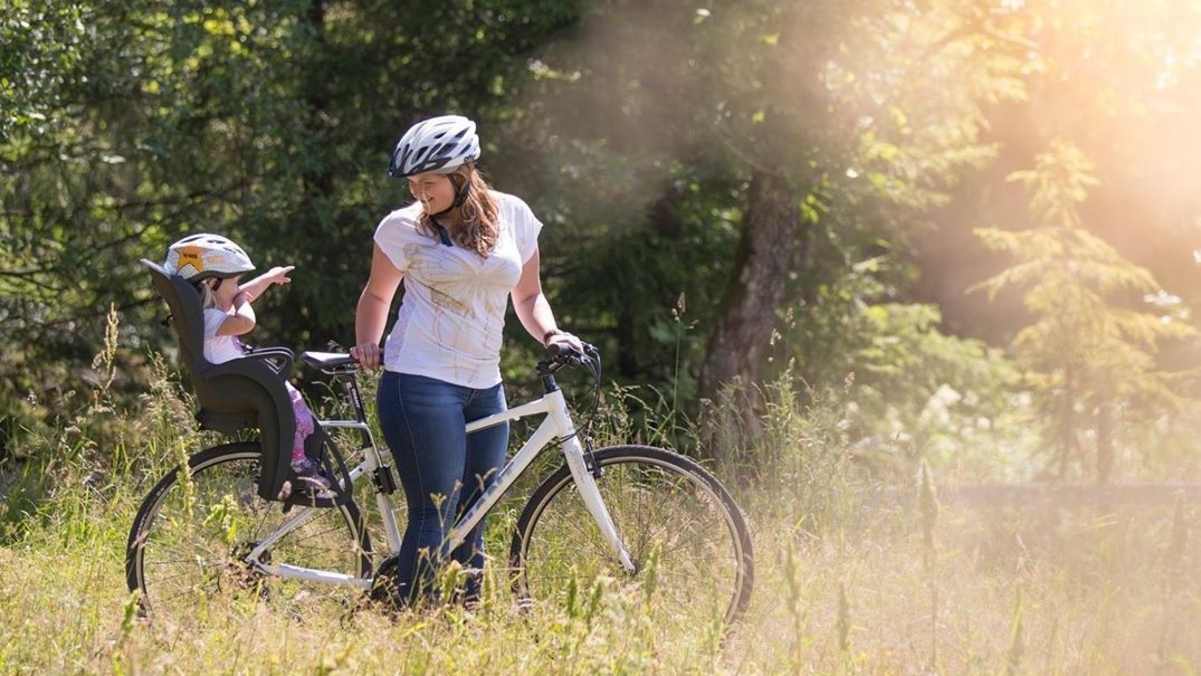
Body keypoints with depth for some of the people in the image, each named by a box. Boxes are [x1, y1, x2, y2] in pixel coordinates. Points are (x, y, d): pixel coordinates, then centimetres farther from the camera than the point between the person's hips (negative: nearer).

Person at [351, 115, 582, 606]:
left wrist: (550, 334, -2)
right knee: (435, 516, -11)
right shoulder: (404, 227, -1)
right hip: (421, 382, -4)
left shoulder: (513, 216, 7)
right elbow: (377, 294, 13)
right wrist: (366, 345, -3)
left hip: (484, 388, 5)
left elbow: (528, 294, 17)